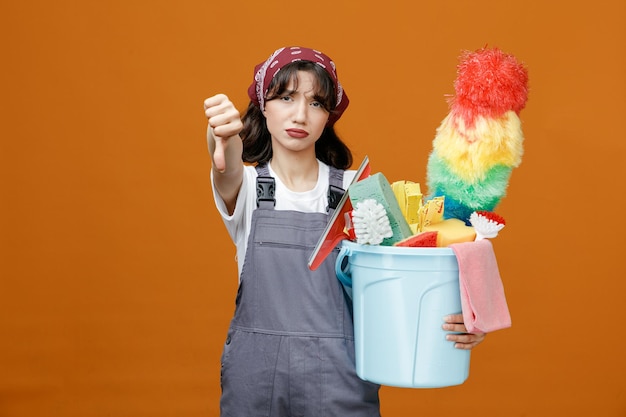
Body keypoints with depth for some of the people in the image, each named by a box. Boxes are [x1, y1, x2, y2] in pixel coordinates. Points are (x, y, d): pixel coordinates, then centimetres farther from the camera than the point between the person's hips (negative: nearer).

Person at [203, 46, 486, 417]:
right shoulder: (246, 185, 1)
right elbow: (228, 173, -23)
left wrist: (459, 321, -25)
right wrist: (223, 144, -46)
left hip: (340, 377, 0)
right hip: (255, 375, 1)